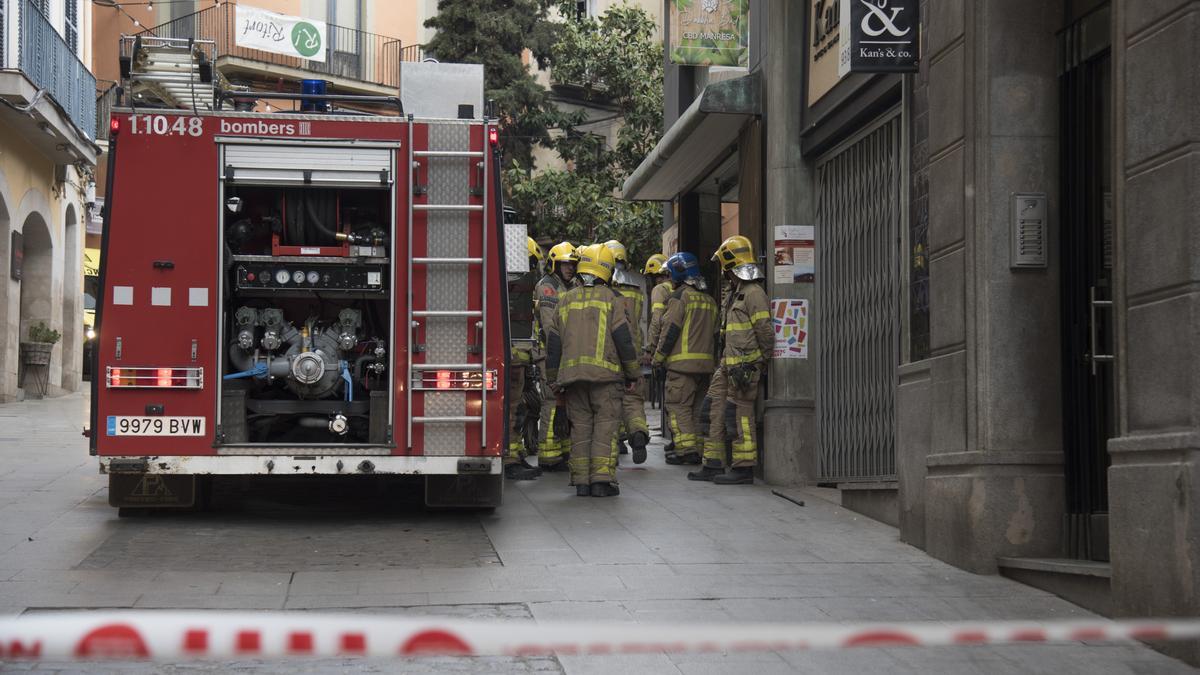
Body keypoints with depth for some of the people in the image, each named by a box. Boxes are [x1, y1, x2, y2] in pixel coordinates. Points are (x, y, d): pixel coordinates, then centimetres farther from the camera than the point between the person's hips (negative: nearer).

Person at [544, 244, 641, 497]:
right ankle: (602, 479, -10)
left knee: (580, 427, 8)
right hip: (605, 372, -4)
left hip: (572, 373, 4)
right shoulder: (609, 299, 0)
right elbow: (623, 338, -3)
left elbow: (553, 343, 13)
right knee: (606, 425, -2)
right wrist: (632, 374, 5)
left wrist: (554, 379, 19)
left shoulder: (566, 301, 12)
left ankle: (581, 480, 6)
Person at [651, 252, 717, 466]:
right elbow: (714, 333, 20)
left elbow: (670, 330, -12)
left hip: (682, 361, -8)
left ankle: (687, 449, -13)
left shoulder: (680, 296, -8)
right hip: (705, 362, 8)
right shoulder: (708, 300, 18)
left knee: (678, 405, -6)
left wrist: (658, 357, -4)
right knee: (695, 406, 14)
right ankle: (699, 447, 14)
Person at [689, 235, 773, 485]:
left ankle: (744, 470, -2)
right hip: (729, 365, 10)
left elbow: (765, 332, -16)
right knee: (714, 410, 10)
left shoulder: (754, 293, -13)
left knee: (739, 414, -7)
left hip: (744, 366, -10)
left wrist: (759, 362, -11)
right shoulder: (735, 294, 18)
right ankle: (713, 466, 15)